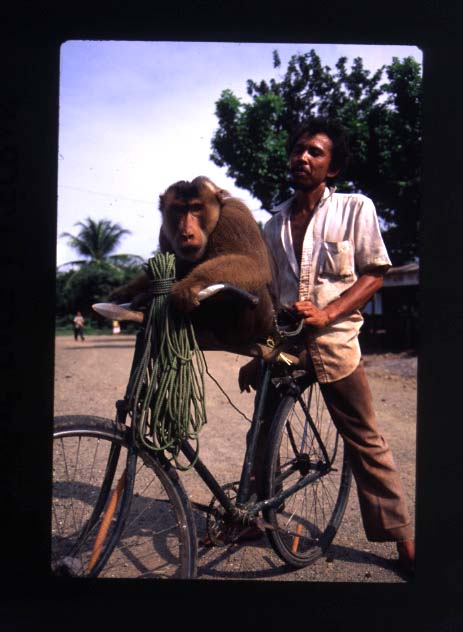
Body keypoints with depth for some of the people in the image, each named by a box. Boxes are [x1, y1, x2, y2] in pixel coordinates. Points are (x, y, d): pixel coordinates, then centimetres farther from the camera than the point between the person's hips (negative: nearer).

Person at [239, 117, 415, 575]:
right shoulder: (275, 224, 11)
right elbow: (268, 293, 13)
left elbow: (374, 275, -3)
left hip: (333, 342, -4)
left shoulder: (356, 208, 0)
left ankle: (403, 541, 15)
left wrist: (327, 313, -19)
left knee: (365, 442, 1)